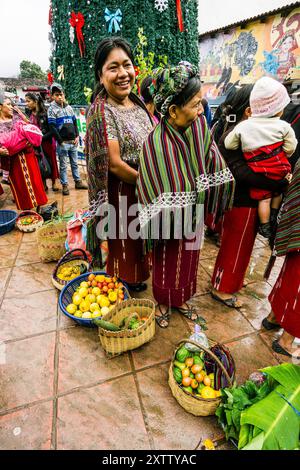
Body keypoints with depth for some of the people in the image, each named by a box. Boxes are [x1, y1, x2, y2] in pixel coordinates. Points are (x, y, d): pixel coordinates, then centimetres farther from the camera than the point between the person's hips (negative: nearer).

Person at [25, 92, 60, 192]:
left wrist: (42, 137, -21)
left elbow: (52, 130, -15)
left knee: (51, 162, 8)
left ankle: (54, 183, 25)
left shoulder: (45, 113, -13)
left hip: (48, 142, -4)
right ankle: (43, 184, 23)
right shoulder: (30, 114, 4)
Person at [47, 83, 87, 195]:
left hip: (73, 141, 5)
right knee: (63, 165, 1)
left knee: (75, 163, 13)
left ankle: (78, 182, 23)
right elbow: (52, 127, -9)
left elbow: (75, 122, 17)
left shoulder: (69, 107, 14)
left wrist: (77, 136, 4)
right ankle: (65, 185, 8)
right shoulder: (52, 109, -3)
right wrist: (60, 141, -12)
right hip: (62, 142, -5)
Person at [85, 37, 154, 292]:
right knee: (124, 240, 12)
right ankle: (126, 281, 38)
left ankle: (138, 274, 48)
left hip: (146, 187, 8)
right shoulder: (102, 111, -17)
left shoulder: (137, 103, 6)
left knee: (141, 236, 23)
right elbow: (114, 164, -22)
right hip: (122, 191, -7)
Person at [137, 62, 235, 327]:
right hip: (168, 222, -5)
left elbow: (214, 167, -1)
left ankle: (181, 299, 50)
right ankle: (163, 303, 46)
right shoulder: (155, 143, -24)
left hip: (194, 218, 5)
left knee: (188, 262, 23)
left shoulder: (200, 126, -8)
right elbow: (158, 203, -22)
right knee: (167, 265, 17)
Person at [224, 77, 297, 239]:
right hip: (280, 168, 1)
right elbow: (290, 148, -2)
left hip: (258, 170, -1)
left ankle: (265, 228, 22)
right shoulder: (283, 126, -10)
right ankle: (274, 218, 40)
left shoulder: (243, 126, -11)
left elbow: (228, 144, -2)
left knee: (264, 198, 11)